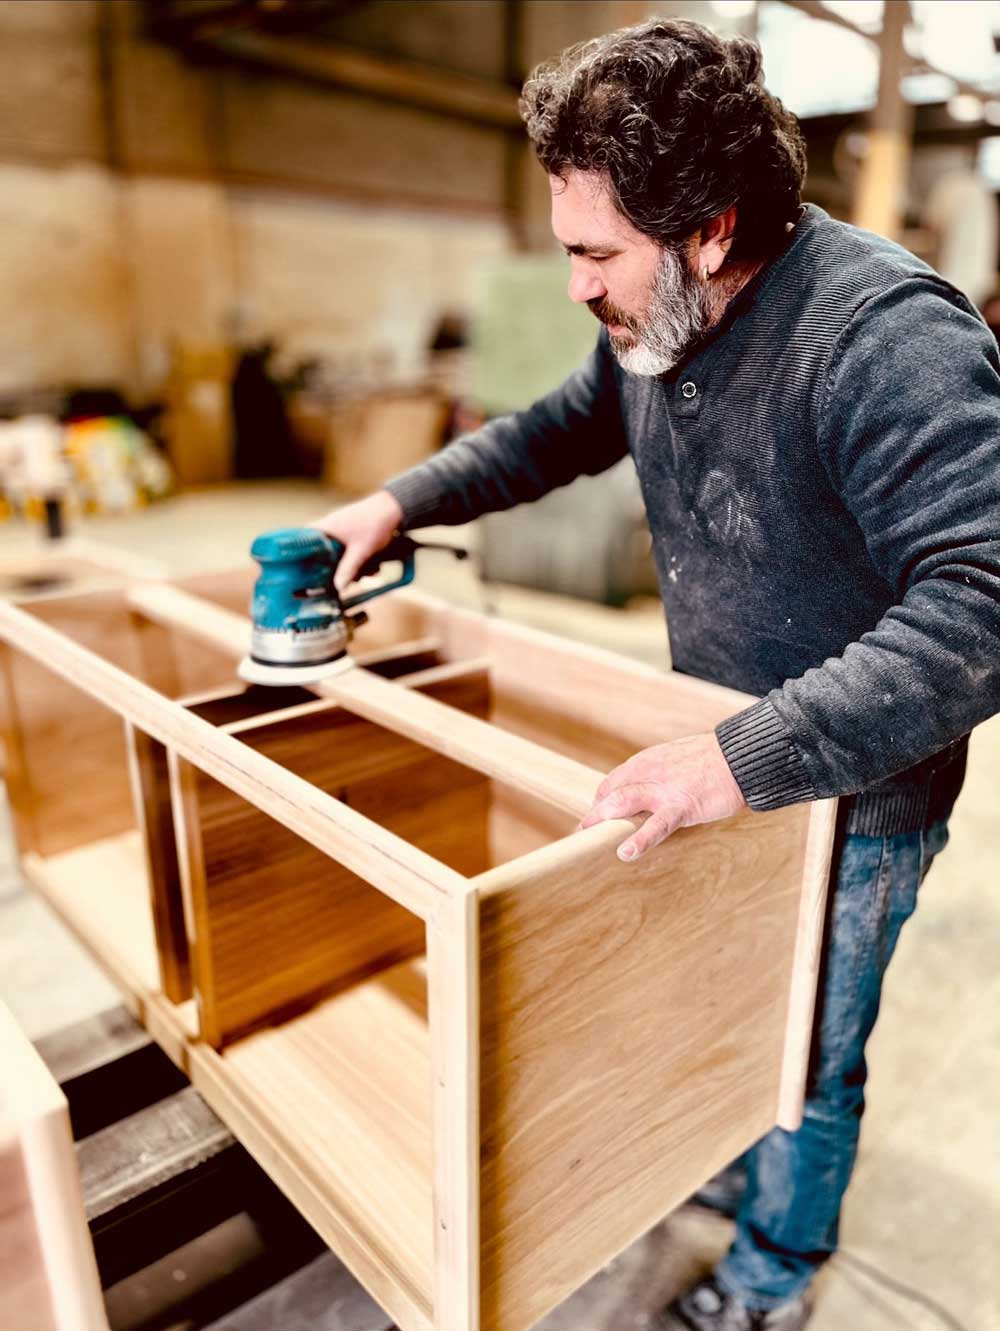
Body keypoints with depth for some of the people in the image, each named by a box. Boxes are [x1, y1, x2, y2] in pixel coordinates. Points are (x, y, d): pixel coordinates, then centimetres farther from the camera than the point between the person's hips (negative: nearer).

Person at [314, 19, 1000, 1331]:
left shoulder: (887, 337, -29)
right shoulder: (657, 321, -2)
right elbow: (559, 430, 14)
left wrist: (749, 757, -42)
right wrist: (396, 501, 6)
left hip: (849, 793, -7)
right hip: (726, 763, 7)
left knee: (805, 1056, 15)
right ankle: (742, 1174, 59)